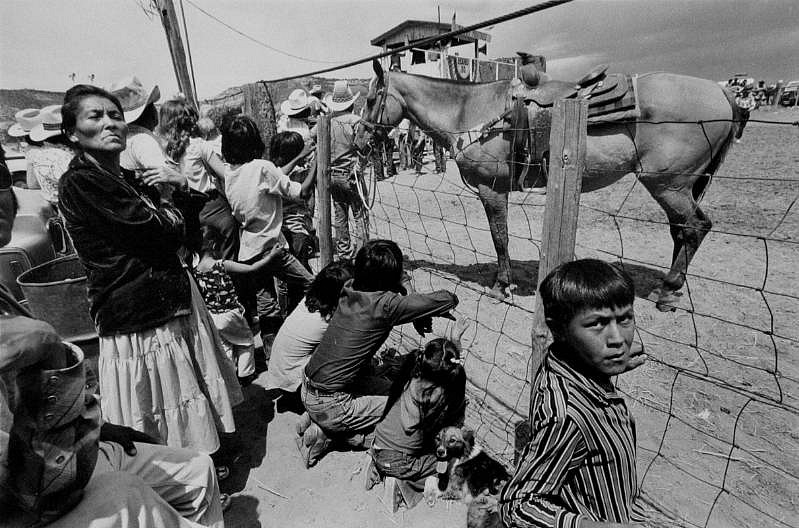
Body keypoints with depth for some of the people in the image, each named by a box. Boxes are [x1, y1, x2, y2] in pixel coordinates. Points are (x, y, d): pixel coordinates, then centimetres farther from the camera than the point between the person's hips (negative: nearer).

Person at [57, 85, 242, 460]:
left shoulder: (133, 180, 11)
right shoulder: (78, 184, -14)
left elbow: (191, 222, 11)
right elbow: (166, 233, -20)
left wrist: (174, 192, -6)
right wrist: (169, 205, 1)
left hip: (176, 299, 8)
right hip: (139, 316, -8)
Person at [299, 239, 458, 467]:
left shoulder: (350, 288, -3)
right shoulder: (385, 305, -24)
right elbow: (448, 299, -20)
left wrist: (418, 315, 3)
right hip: (329, 404, -7)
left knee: (391, 389, 19)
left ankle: (326, 425, 12)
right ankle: (330, 431, 3)